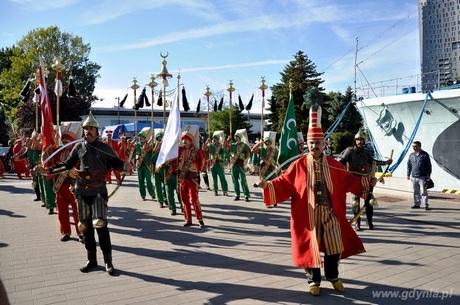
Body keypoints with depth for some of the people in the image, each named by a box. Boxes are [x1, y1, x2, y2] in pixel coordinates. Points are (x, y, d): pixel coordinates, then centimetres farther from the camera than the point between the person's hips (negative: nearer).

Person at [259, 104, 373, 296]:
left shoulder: (333, 164, 5)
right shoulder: (299, 165, -4)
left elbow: (347, 180, 11)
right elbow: (285, 182, -6)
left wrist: (363, 184, 0)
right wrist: (268, 185, -20)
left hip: (330, 213, 3)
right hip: (309, 214, -2)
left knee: (333, 245, 10)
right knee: (311, 246, 5)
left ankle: (333, 277, 32)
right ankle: (314, 280, 23)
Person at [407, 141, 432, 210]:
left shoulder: (425, 155, -2)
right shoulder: (411, 155, 10)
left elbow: (429, 165, -1)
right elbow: (409, 165, 16)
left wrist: (428, 175, -4)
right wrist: (408, 174, 13)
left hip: (422, 177, -5)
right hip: (414, 177, 5)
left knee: (424, 191, -4)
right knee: (416, 191, 11)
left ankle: (426, 204, 0)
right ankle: (417, 204, 19)